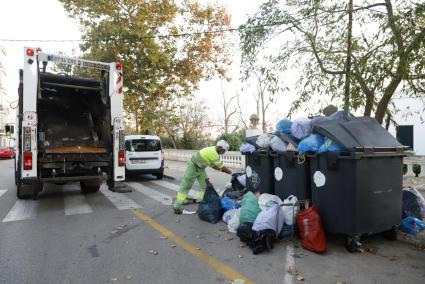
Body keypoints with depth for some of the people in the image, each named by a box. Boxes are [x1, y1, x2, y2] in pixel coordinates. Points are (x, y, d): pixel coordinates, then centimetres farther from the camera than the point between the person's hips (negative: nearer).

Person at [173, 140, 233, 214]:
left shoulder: (213, 150, 1)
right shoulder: (213, 152, -28)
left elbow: (214, 166, 9)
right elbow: (221, 167, -21)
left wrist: (222, 170, -2)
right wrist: (231, 173, -12)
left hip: (200, 168, 10)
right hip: (193, 166, -10)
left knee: (205, 185, 7)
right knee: (185, 185, -5)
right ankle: (177, 206, 0)